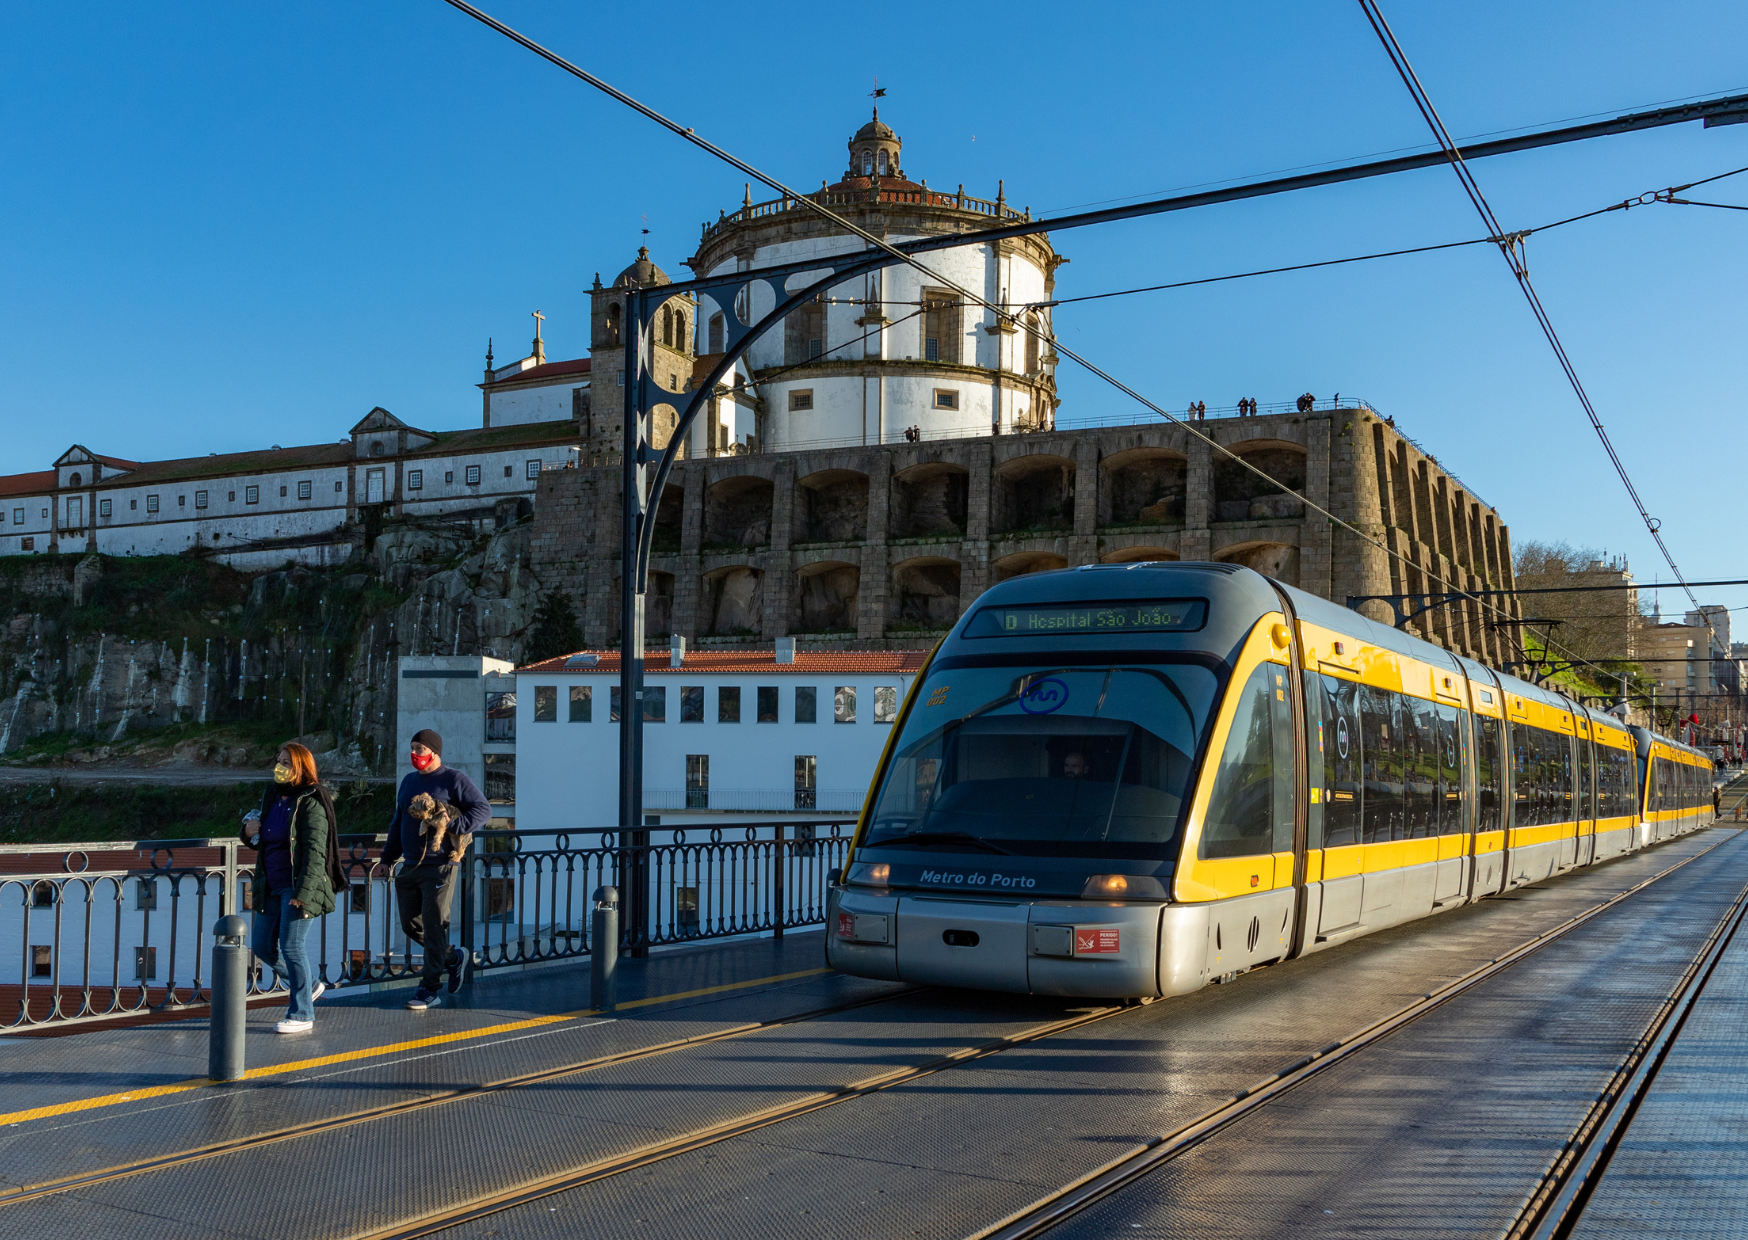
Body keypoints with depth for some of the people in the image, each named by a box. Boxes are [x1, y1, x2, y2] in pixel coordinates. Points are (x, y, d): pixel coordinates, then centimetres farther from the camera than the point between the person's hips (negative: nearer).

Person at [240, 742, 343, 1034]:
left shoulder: (310, 803, -13)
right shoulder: (271, 797, 11)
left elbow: (315, 852, -18)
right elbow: (259, 843, 24)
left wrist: (303, 893, -25)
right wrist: (249, 831, 0)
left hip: (299, 886, -9)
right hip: (272, 888, 9)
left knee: (291, 945, -9)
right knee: (261, 945, 11)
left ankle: (302, 1015, 4)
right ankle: (309, 985, 31)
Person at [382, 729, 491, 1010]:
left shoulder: (454, 779, -6)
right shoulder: (409, 782, 17)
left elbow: (483, 809, -11)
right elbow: (398, 821, 24)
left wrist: (452, 827, -21)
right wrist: (389, 856, 19)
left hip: (440, 866, -7)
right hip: (410, 868, 8)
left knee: (434, 926, -6)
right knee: (411, 925, 7)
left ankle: (429, 990, -2)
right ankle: (454, 958, 27)